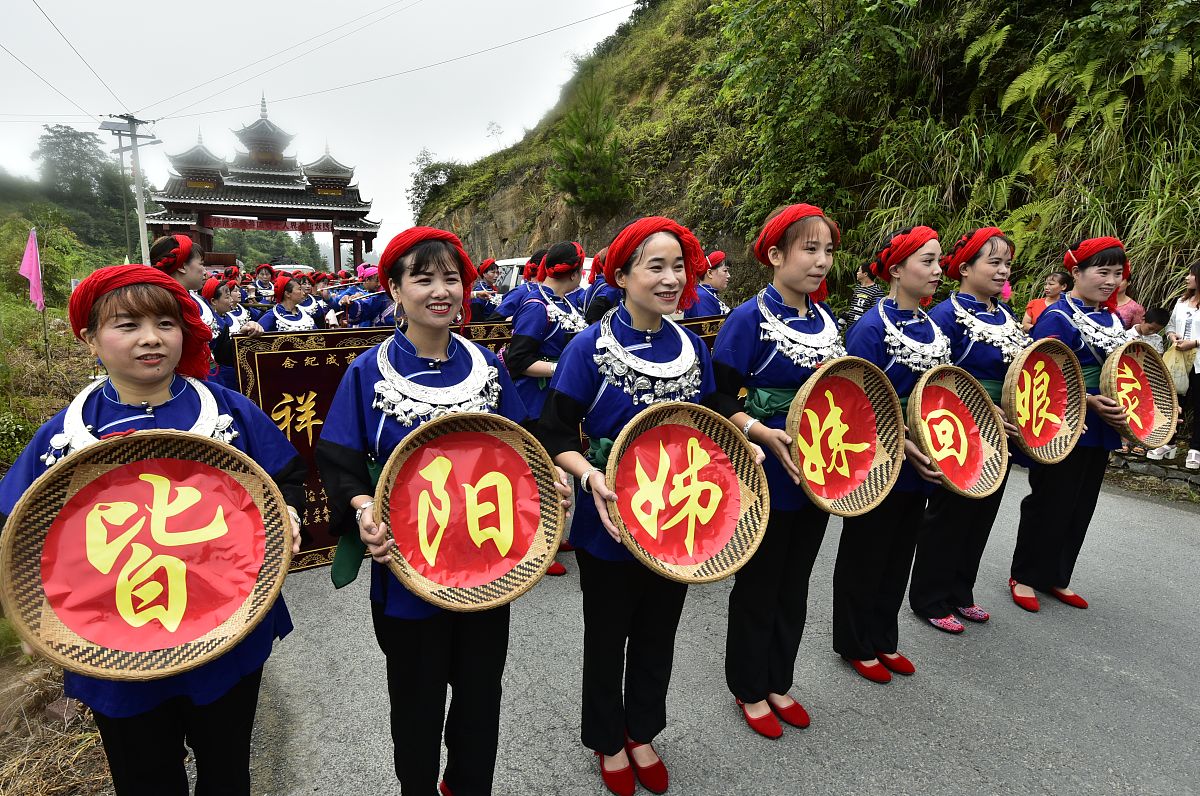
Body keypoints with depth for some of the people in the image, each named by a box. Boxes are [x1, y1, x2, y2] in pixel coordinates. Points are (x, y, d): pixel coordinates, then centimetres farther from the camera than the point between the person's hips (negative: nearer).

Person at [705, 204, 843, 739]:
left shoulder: (824, 318, 7)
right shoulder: (749, 319, -14)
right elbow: (720, 398, -16)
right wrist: (764, 434, -29)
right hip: (766, 477, -6)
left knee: (795, 585, 19)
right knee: (758, 587, 11)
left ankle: (778, 683, 40)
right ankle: (750, 690, 32)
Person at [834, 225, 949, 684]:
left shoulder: (931, 326, 7)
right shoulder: (872, 328, -17)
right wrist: (900, 444, -28)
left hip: (920, 464, 8)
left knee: (900, 556, 19)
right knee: (865, 557, 9)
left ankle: (884, 640, 37)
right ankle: (856, 645, 28)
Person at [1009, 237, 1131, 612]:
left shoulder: (1113, 319, 11)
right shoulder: (1057, 316, -13)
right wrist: (1088, 401, -26)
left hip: (1099, 430, 8)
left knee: (1081, 507, 14)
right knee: (1049, 504, 1)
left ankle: (1056, 577, 27)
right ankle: (1024, 576, 17)